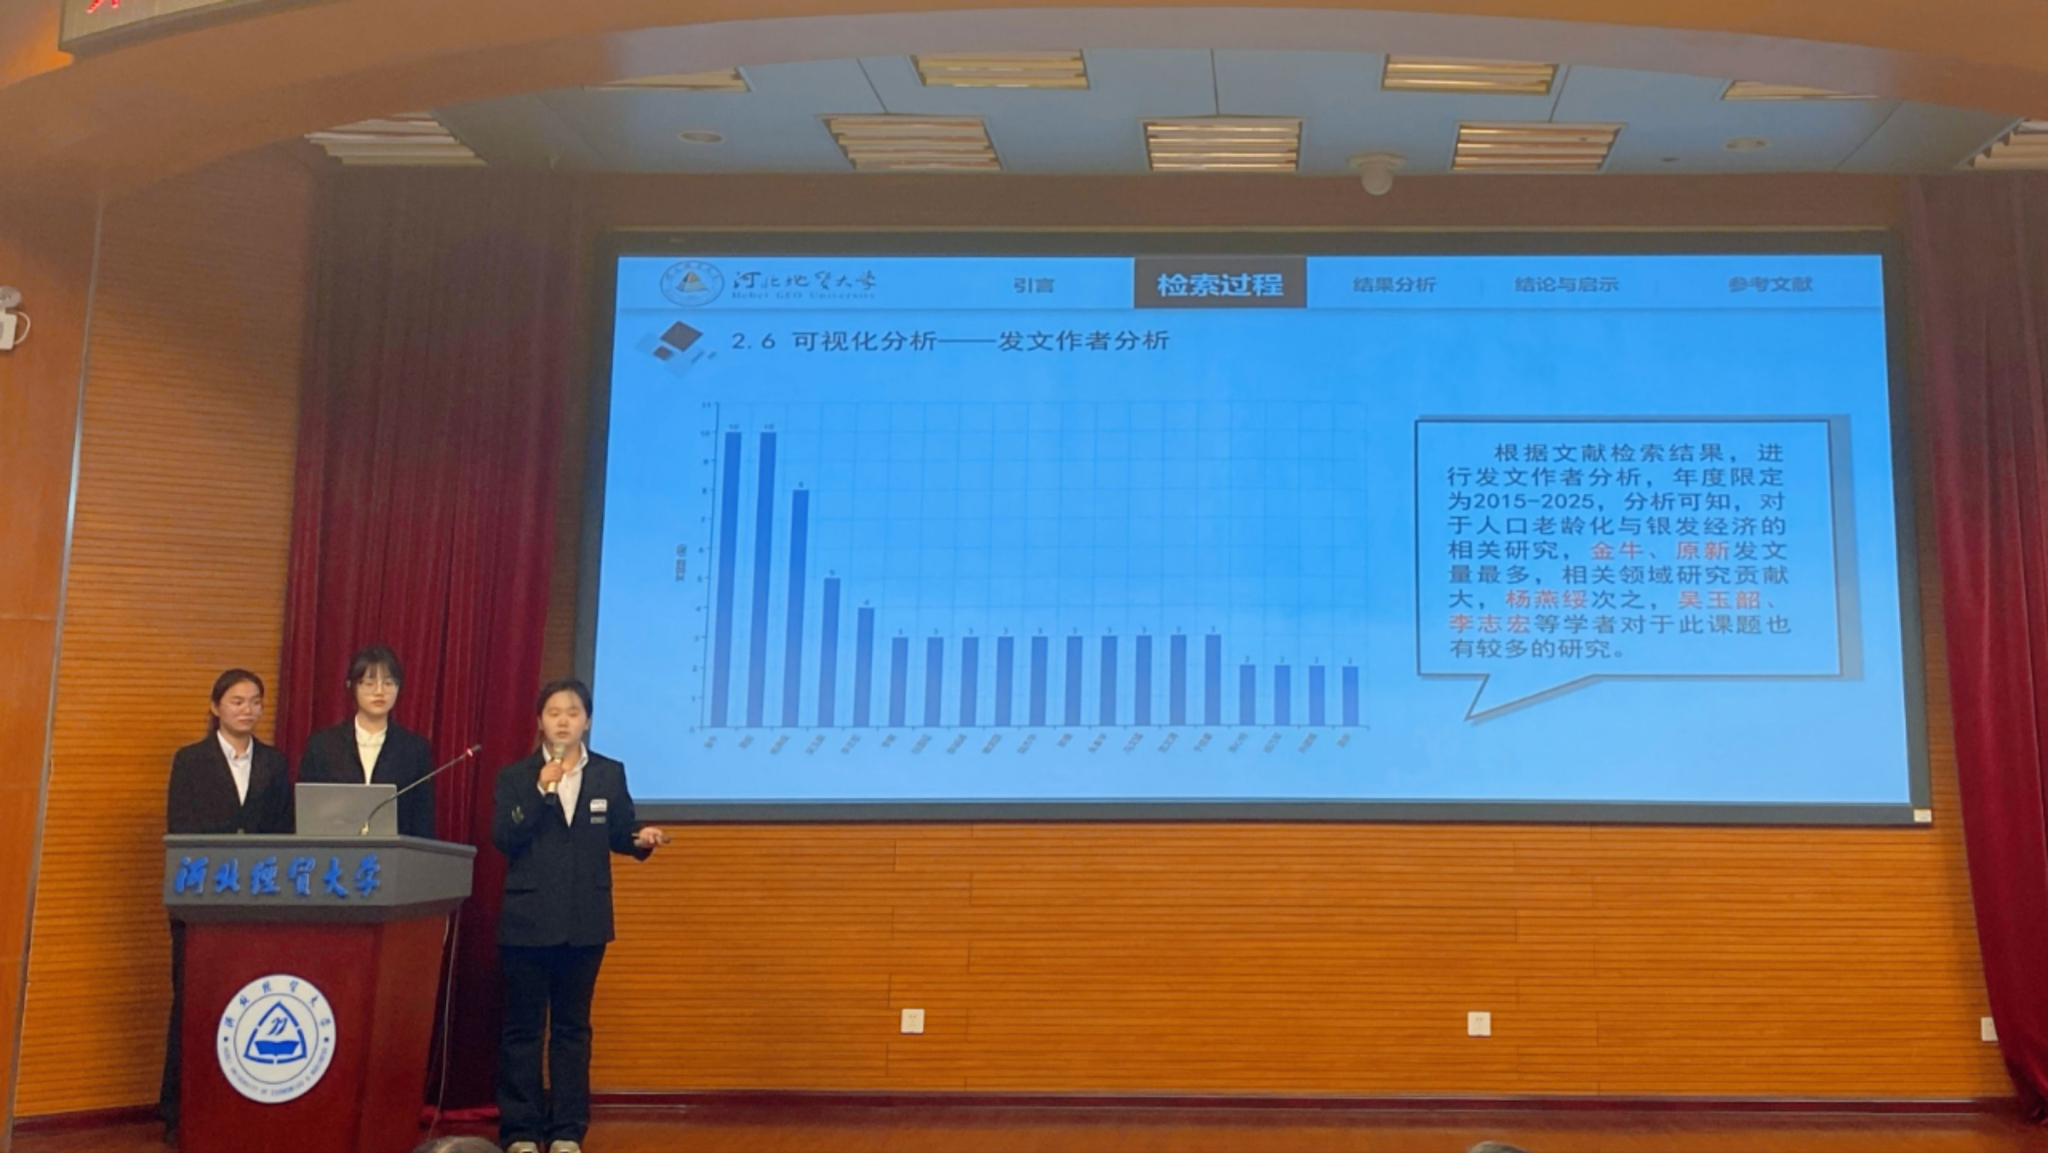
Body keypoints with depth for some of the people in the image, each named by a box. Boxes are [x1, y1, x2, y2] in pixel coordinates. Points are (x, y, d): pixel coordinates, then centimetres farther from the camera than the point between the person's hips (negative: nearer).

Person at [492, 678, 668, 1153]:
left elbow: (619, 834, 7)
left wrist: (642, 840, -14)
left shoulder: (610, 774, 5)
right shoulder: (515, 776, 1)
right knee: (522, 1027, 4)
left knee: (572, 1026, 9)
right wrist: (539, 791, -20)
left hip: (586, 922, 1)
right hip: (528, 920, -1)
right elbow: (502, 839, -11)